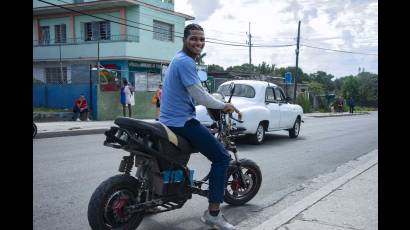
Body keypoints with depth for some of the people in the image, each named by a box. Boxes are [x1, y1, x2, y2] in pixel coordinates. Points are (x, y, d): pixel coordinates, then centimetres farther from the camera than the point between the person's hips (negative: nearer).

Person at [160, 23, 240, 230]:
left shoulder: (179, 59, 17)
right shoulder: (185, 61, -16)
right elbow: (199, 96, -19)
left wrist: (217, 105, 26)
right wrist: (224, 106, -5)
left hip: (169, 121, 11)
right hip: (182, 122, -11)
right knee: (222, 157, -9)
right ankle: (213, 213, -7)